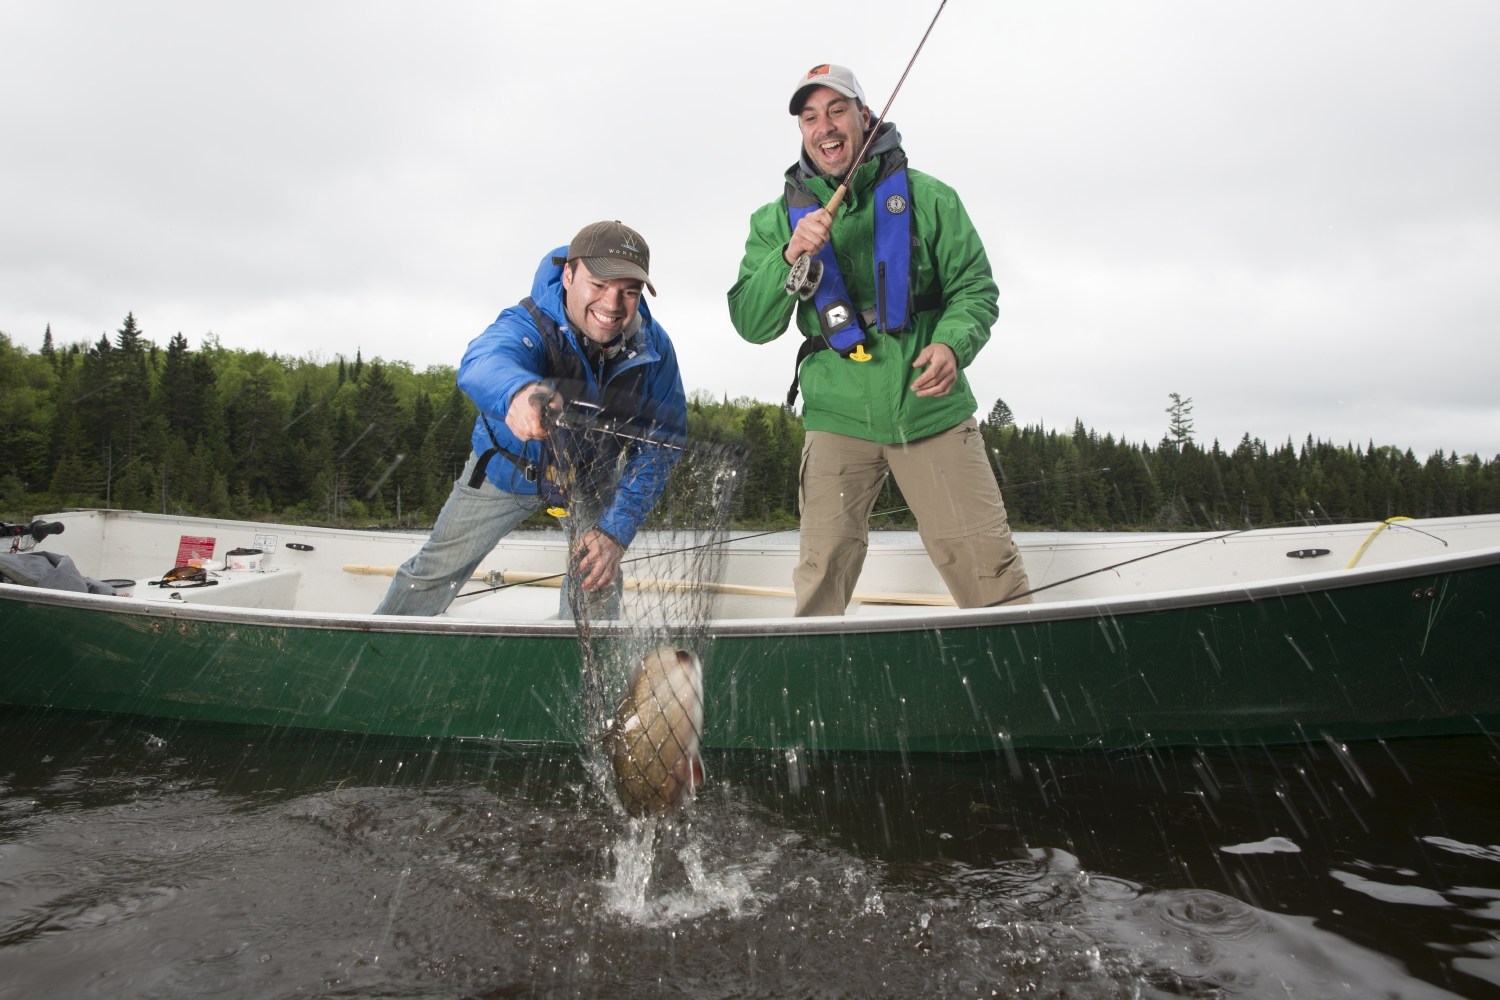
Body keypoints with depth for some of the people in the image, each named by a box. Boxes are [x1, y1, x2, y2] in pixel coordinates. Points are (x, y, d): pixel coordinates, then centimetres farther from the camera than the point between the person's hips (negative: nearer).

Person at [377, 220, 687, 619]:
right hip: (507, 467, -1)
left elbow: (659, 445, -21)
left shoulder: (654, 347, -26)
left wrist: (617, 530, -32)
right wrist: (518, 391, -84)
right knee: (436, 570, 8)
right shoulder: (527, 325, -36)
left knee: (597, 575, -1)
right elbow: (482, 364, -59)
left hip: (592, 479, 2)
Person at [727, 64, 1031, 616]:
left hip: (934, 412, 0)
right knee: (821, 579, -2)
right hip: (838, 420, 1)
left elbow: (976, 287, 6)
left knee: (990, 567, -2)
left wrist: (953, 344, -15)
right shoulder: (777, 220, 7)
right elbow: (751, 325, -1)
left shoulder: (928, 198, 4)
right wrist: (791, 256, -18)